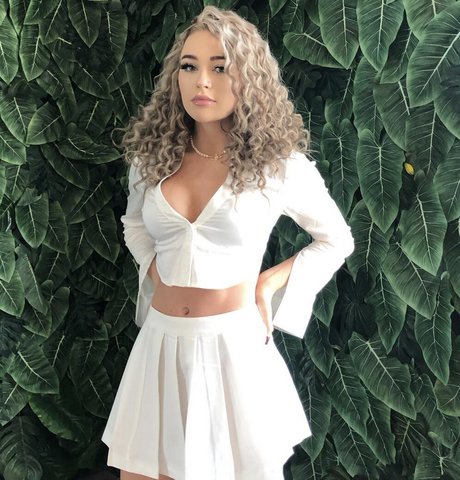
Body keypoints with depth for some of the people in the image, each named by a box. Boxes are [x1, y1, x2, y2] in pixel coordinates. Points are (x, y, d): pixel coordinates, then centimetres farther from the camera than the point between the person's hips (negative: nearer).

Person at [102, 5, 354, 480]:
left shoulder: (279, 164, -8)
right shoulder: (153, 154, 2)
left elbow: (336, 240, 6)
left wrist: (270, 283, -4)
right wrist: (157, 271, 6)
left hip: (234, 346, -3)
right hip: (161, 344, 3)